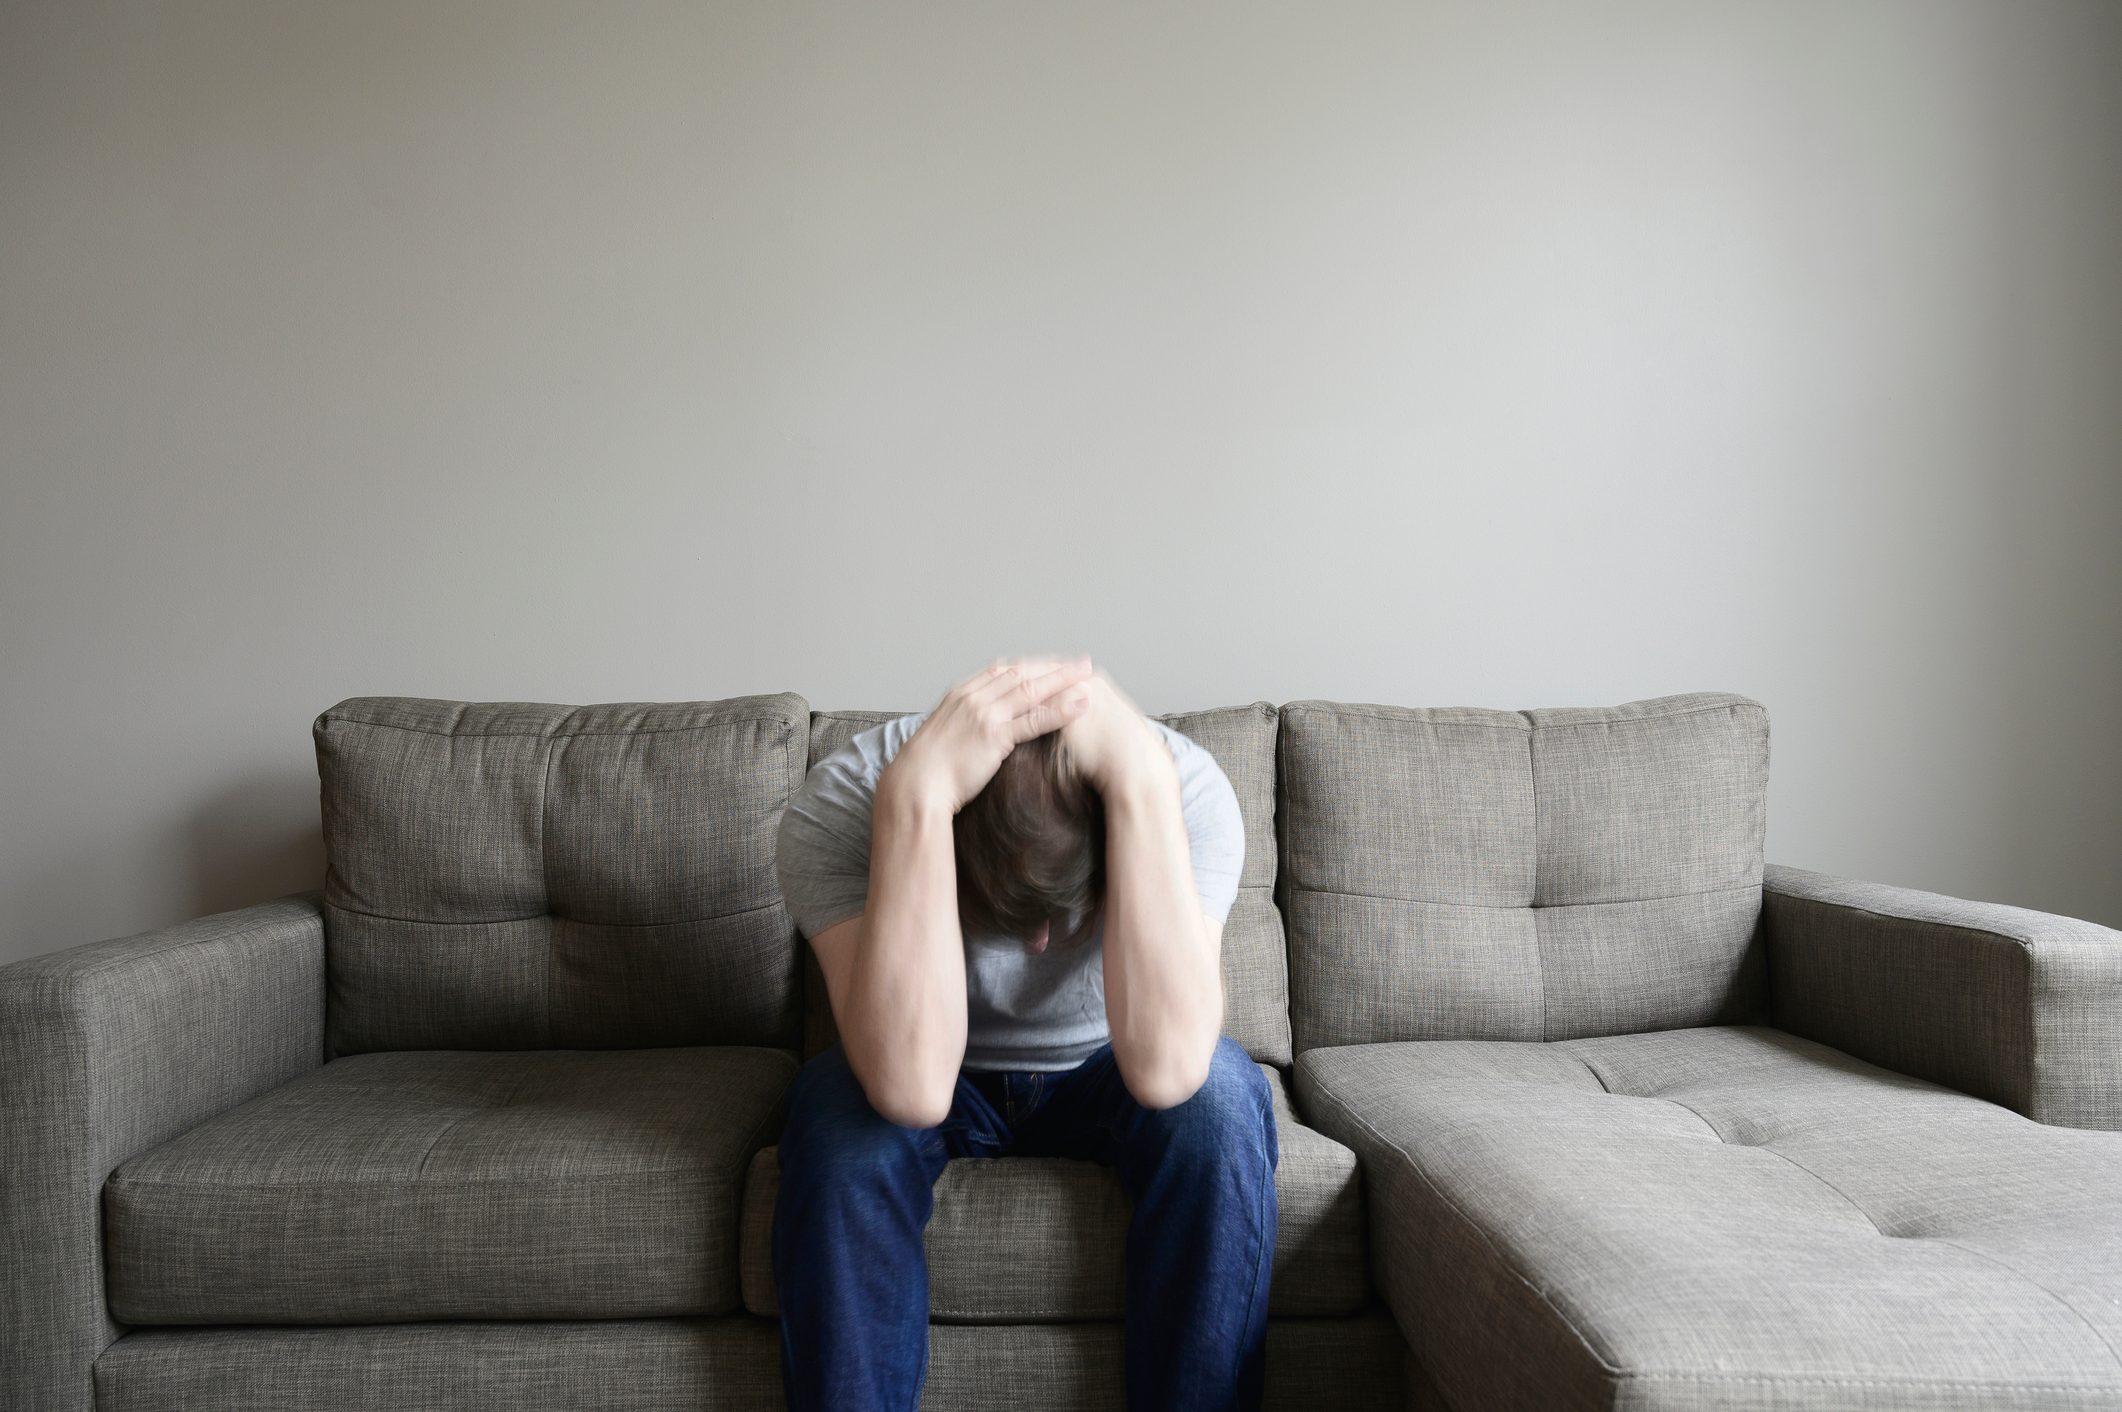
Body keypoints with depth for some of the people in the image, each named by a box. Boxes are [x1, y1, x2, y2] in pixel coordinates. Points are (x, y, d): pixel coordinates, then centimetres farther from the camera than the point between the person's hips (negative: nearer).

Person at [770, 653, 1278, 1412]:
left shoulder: (1185, 786, -29)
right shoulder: (836, 804, -30)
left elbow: (1164, 1069, -44)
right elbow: (912, 1087, -44)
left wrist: (1141, 778, -48)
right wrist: (916, 796, -51)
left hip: (1101, 1073, 1)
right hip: (945, 1077, 0)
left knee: (1218, 1098, -32)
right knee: (838, 1112, -33)